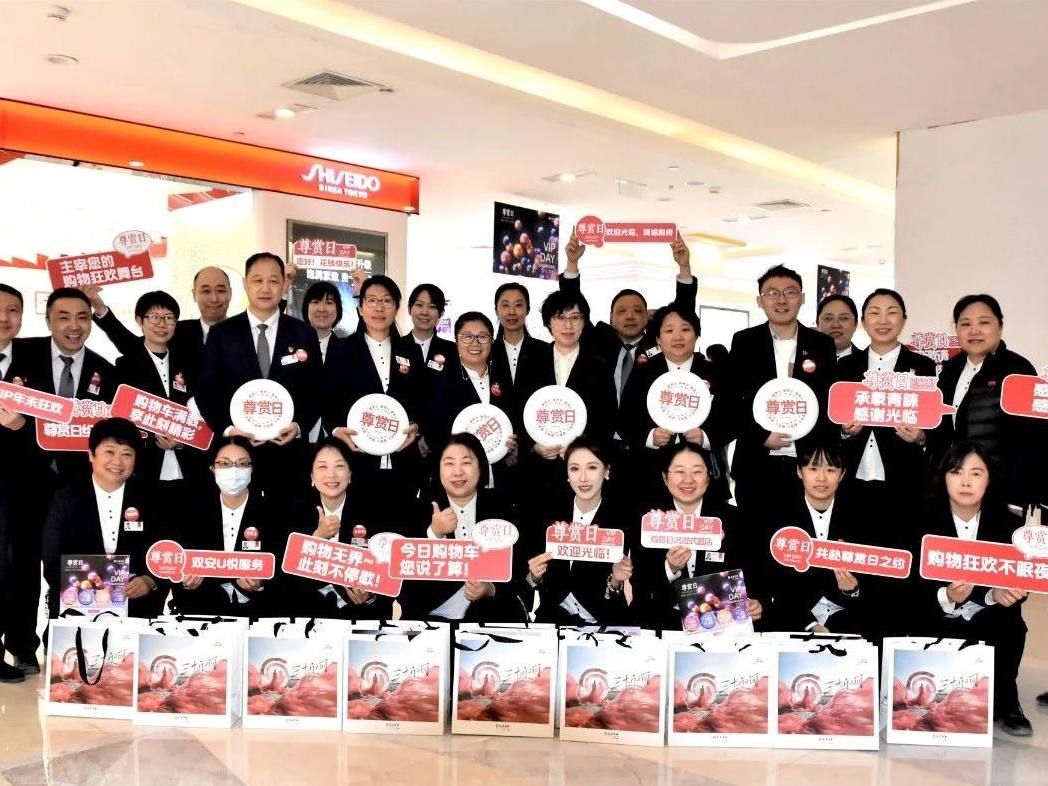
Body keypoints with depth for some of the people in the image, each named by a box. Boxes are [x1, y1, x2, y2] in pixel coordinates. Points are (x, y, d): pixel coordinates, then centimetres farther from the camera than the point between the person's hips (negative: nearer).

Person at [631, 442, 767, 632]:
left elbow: (753, 574, 7)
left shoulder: (731, 519, 7)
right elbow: (639, 584, 2)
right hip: (663, 622, -2)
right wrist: (670, 569, -16)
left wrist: (756, 604, -13)